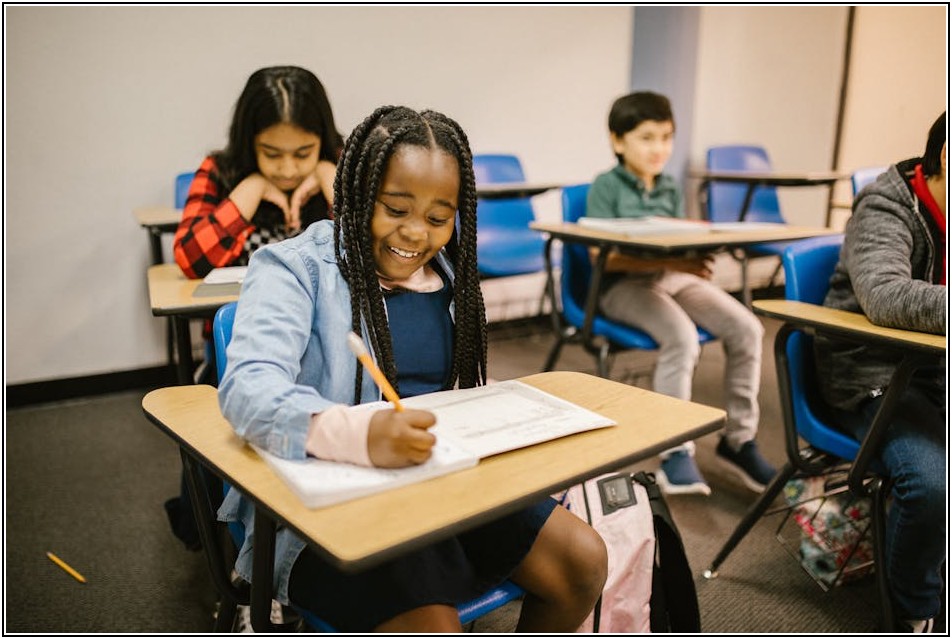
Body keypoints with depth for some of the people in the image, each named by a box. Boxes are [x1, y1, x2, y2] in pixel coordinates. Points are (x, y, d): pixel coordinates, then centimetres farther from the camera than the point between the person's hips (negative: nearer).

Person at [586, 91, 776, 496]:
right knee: (682, 337, -33)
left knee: (746, 329, -15)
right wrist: (666, 261, -22)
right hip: (625, 283, -6)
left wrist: (693, 255, -9)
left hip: (675, 277, 6)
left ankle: (738, 440, -1)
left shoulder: (670, 188, 17)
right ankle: (675, 451, -19)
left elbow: (679, 240, 17)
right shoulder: (606, 186, -2)